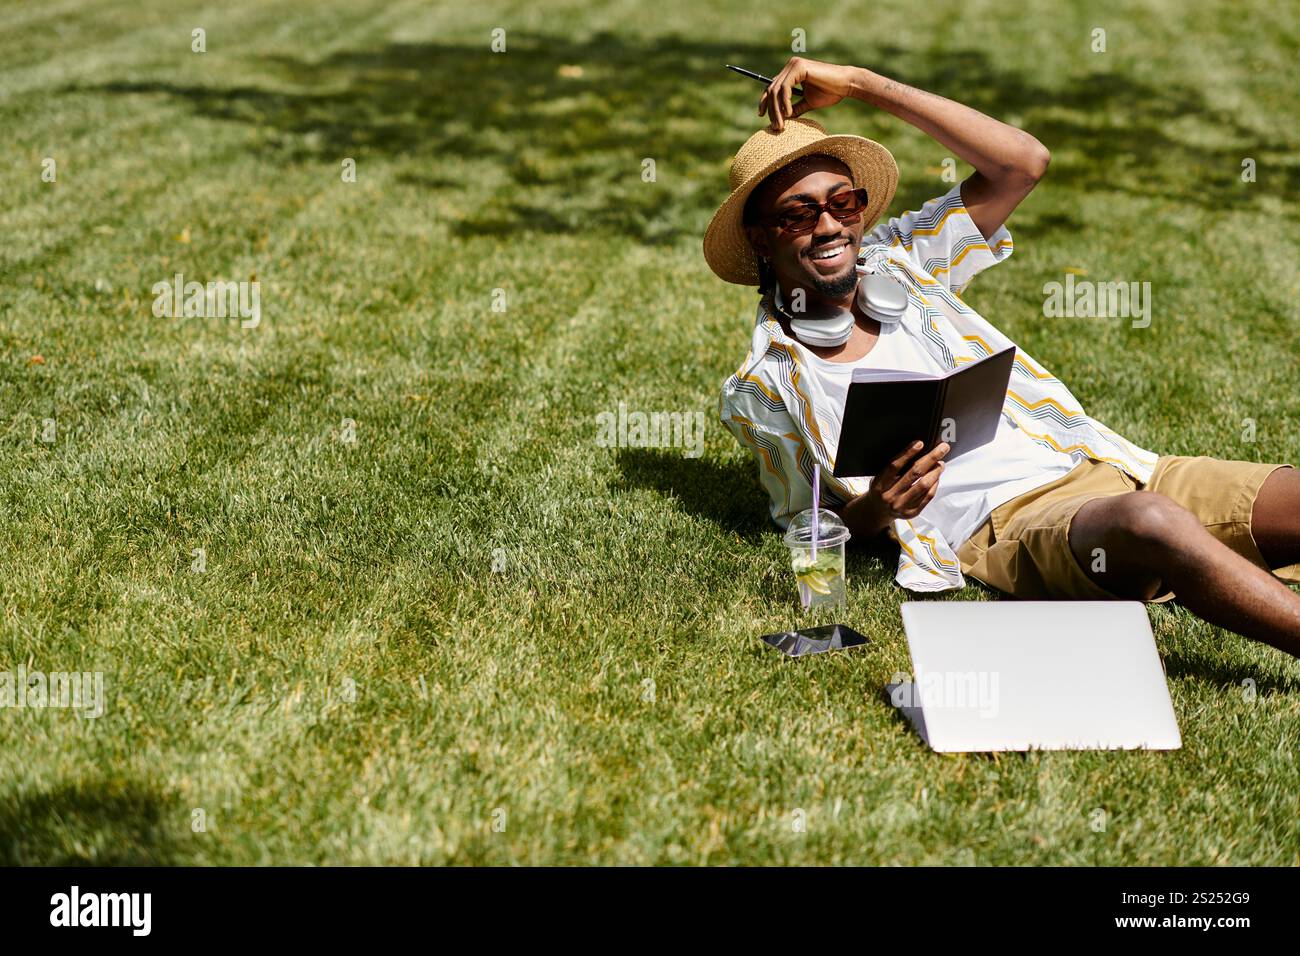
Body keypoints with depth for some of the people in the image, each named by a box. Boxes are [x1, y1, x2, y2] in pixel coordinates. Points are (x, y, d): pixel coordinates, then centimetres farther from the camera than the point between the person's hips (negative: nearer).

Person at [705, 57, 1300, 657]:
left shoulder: (899, 261, 14)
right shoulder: (763, 389, 5)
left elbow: (1023, 161, 5)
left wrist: (859, 83, 4)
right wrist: (874, 509, -12)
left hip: (1101, 465, 6)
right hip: (1004, 527, -6)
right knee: (1149, 521, -38)